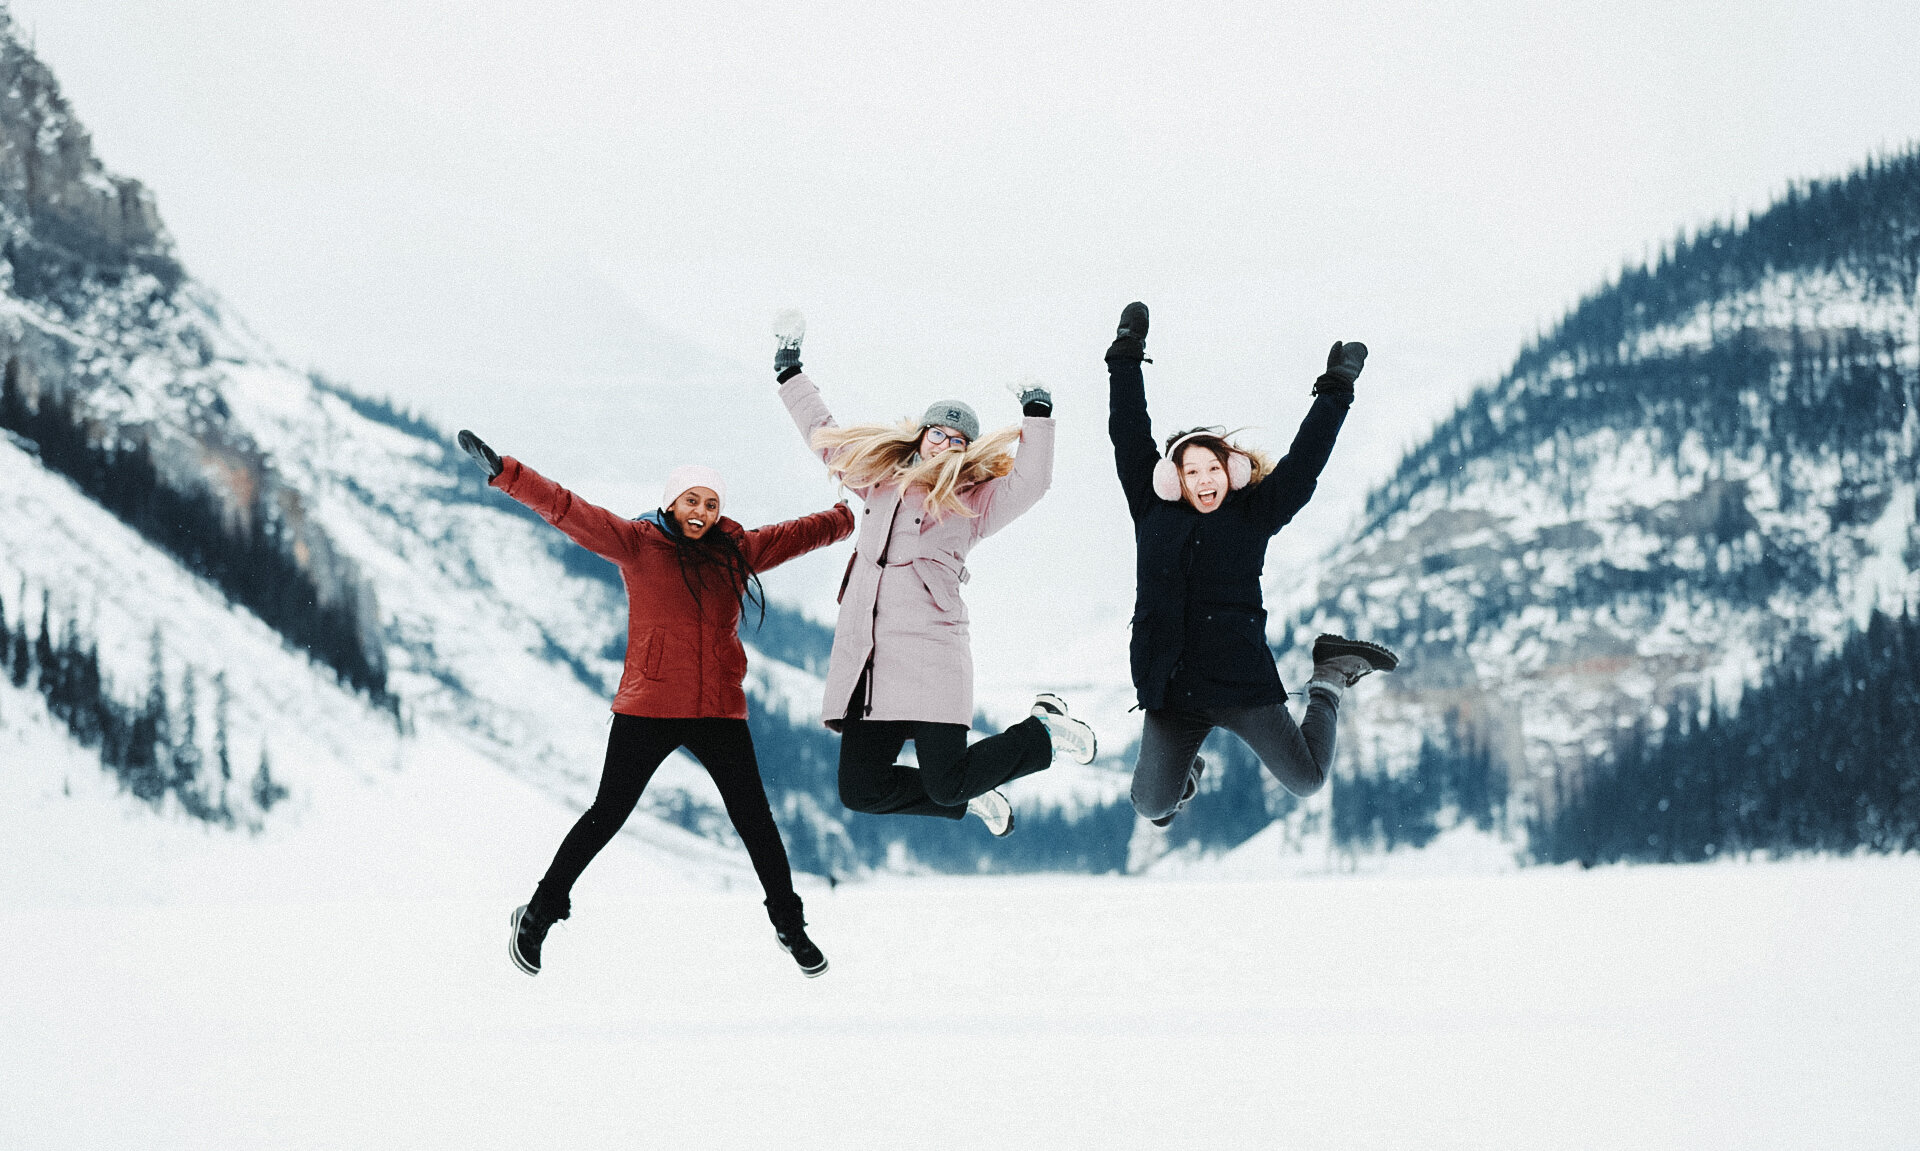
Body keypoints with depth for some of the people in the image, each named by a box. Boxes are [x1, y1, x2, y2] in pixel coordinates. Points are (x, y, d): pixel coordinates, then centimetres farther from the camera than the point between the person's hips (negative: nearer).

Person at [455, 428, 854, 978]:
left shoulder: (739, 551, 8)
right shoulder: (637, 543, -3)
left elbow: (805, 532, 19)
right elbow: (568, 510, -12)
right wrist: (503, 472, -21)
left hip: (719, 711, 3)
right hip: (647, 709, -3)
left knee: (755, 819, 4)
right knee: (607, 815, 0)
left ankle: (789, 923, 21)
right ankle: (538, 916, 14)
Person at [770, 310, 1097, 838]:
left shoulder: (972, 503, 7)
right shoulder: (880, 480, 20)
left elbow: (1032, 481, -9)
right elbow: (825, 437, 32)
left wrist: (1037, 417, -12)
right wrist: (790, 373, 34)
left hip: (930, 658, -5)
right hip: (863, 660, 5)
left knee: (946, 788, -13)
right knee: (861, 791, 0)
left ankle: (1044, 731, 15)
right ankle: (972, 795, 26)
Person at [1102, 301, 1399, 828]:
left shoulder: (1253, 516, 2)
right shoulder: (1154, 513, 5)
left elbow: (1303, 463, 1)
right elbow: (1130, 439, 9)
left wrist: (1336, 390, 0)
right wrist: (1126, 357, 10)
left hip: (1243, 681, -2)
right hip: (1173, 690, 2)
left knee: (1306, 780, 1)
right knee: (1152, 805, 0)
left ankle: (1329, 684, 30)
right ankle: (1182, 772, 39)